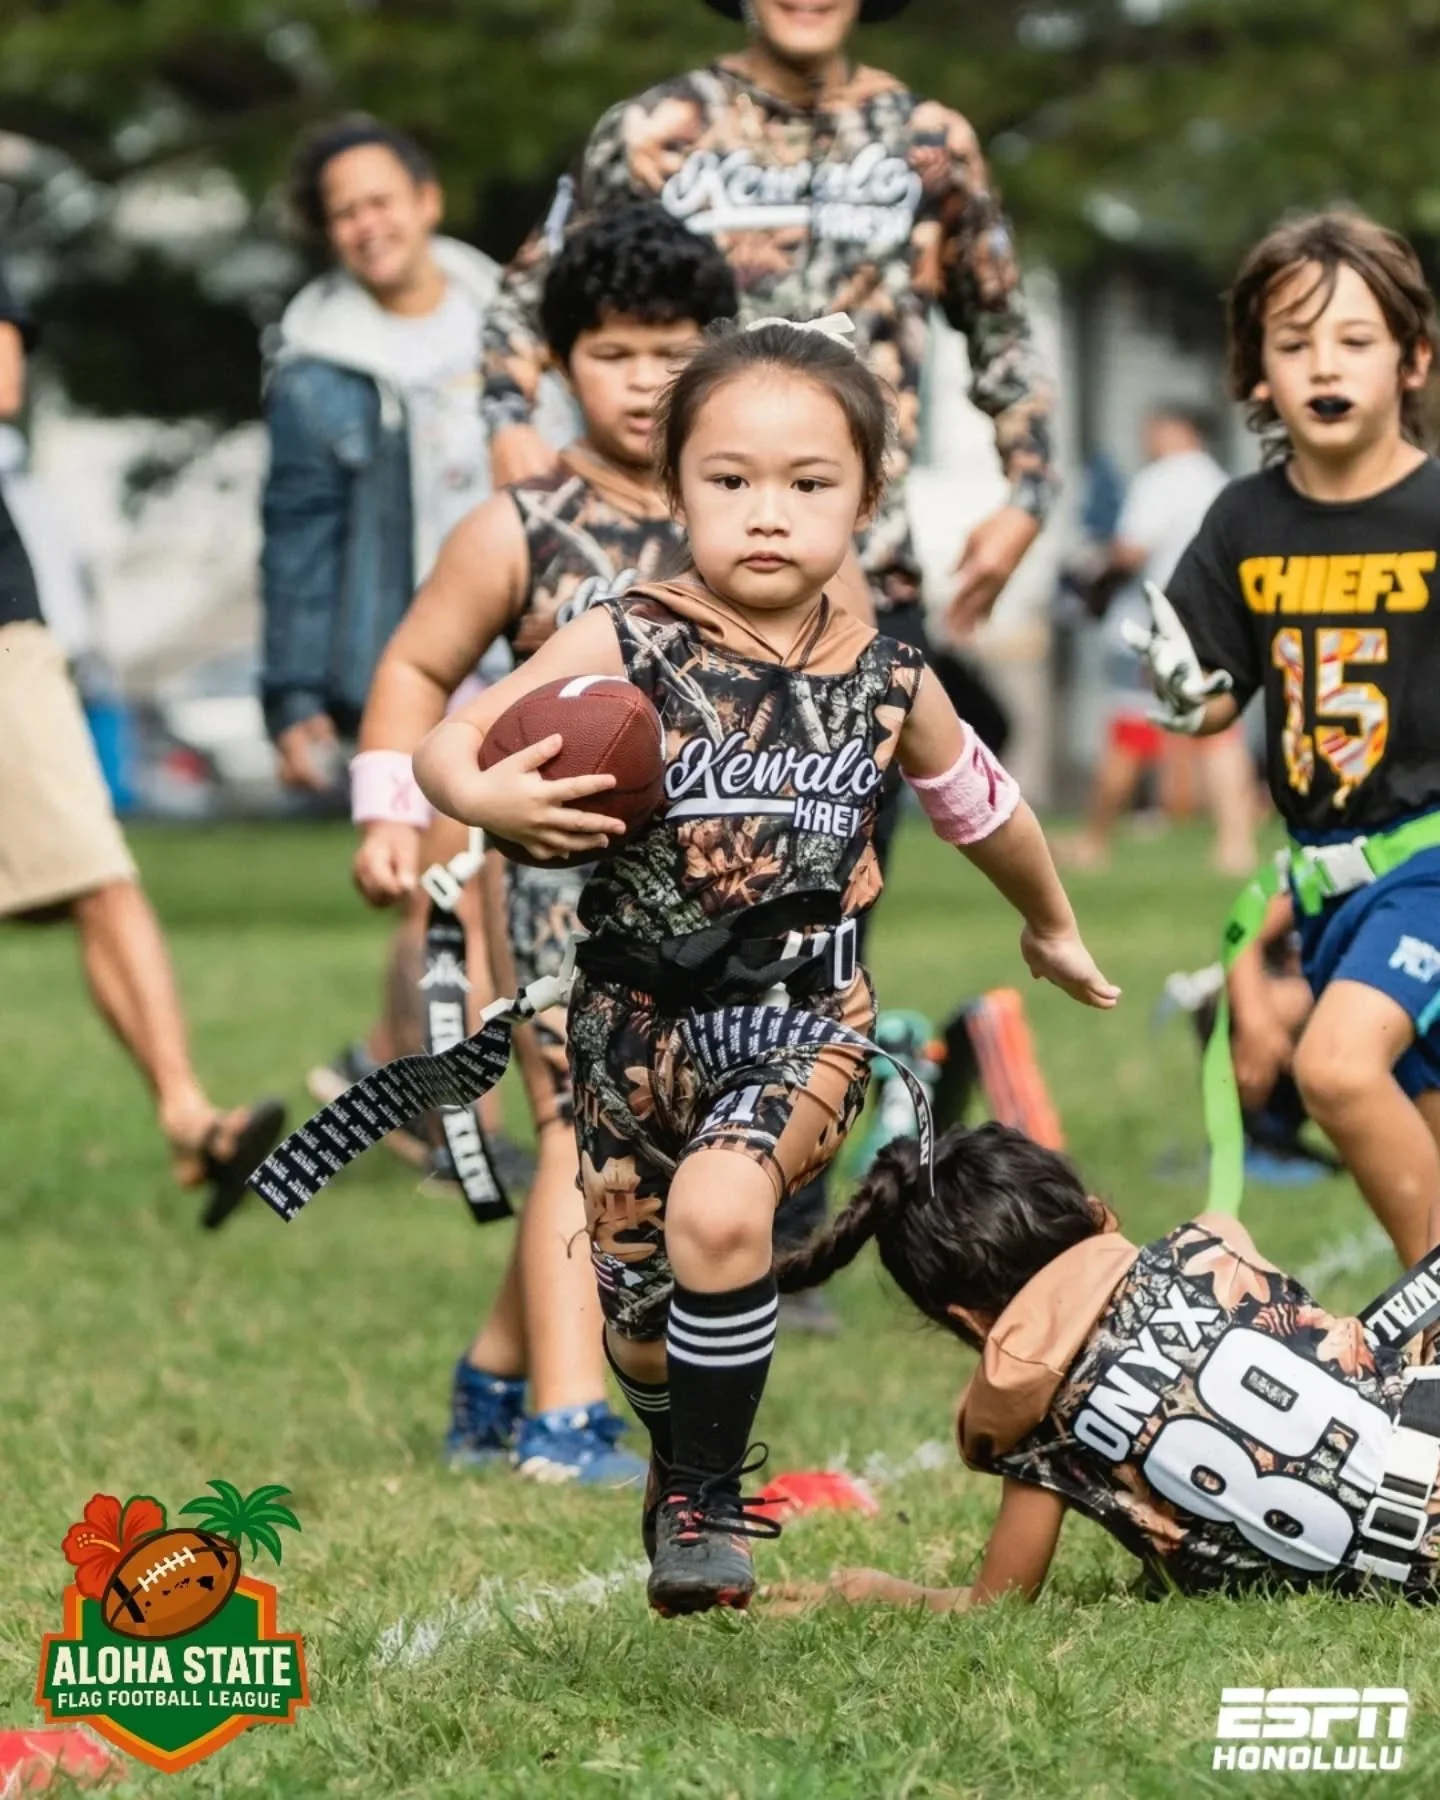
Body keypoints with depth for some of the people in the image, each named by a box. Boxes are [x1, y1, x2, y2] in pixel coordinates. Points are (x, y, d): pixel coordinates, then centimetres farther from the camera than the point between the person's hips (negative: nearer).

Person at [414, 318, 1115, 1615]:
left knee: (719, 1213, -29)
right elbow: (446, 746, -10)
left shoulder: (886, 681, 0)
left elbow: (983, 808, 19)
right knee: (640, 1321, 11)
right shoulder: (626, 647, -9)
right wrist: (492, 798, -33)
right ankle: (681, 1465, 44)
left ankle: (709, 1506, -12)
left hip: (805, 1021, -1)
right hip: (640, 1021, 1)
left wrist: (1053, 928, 34)